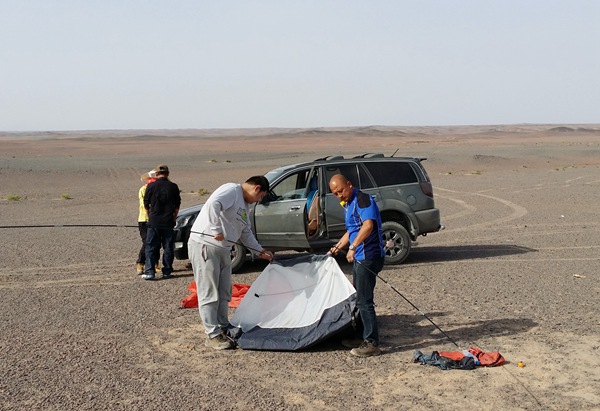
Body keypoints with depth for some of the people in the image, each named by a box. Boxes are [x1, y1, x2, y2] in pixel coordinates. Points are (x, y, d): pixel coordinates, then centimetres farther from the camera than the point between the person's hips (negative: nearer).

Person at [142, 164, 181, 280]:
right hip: (168, 222, 1)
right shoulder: (173, 187, -1)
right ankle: (166, 272, 12)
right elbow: (177, 205, 7)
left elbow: (146, 204, 4)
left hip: (154, 222, -1)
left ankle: (149, 272, -2)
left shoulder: (151, 186, -5)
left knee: (151, 247, 4)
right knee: (168, 247, 10)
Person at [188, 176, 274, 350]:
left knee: (224, 293, 14)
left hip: (223, 249, 10)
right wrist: (216, 230, -27)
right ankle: (213, 335, -1)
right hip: (205, 245, -10)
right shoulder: (231, 190, -11)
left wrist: (260, 251, 25)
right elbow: (212, 204, -29)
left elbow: (246, 233, 26)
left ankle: (223, 329, 25)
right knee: (209, 293, -5)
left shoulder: (244, 206, 19)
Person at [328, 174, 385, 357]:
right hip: (359, 258, 10)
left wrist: (353, 247, -36)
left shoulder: (362, 199, -15)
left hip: (368, 256, -10)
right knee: (359, 299, 17)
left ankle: (372, 343, -2)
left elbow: (368, 225, -31)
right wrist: (338, 247, 24)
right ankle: (363, 337, 28)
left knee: (364, 301, -8)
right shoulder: (347, 205, 16)